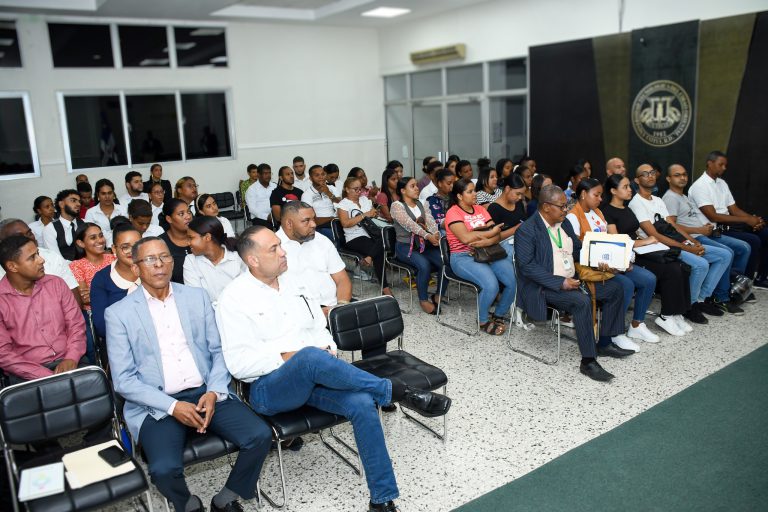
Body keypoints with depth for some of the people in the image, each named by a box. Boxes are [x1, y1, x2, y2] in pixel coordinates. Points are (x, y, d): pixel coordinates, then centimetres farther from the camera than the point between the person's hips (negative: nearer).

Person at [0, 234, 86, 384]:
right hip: (27, 374, -3)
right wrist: (46, 376, -16)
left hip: (66, 362, 3)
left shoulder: (56, 283, 7)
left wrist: (71, 358, -12)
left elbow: (76, 324, 6)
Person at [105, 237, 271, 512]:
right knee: (164, 469, -28)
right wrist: (172, 406, -14)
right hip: (157, 405, -2)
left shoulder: (197, 297, 11)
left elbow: (218, 350, 9)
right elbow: (123, 379, -3)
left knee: (260, 436, -18)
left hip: (206, 393, 3)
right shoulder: (118, 313, 2)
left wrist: (214, 392, -9)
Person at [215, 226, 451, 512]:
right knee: (311, 357, -38)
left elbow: (319, 327, 17)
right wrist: (287, 357, -18)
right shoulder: (234, 298, -6)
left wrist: (328, 349, -4)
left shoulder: (293, 283, 12)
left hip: (312, 379, 5)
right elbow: (238, 364, -11)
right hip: (269, 388, -5)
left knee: (362, 402, -24)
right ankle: (398, 392, -24)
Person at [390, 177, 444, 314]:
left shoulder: (421, 204, 14)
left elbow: (431, 221, -4)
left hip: (424, 245, 5)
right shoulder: (396, 205, -5)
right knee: (424, 265, -32)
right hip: (405, 246, -5)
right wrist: (427, 236, -35)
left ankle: (438, 296, 0)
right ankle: (423, 300, -13)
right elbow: (409, 224, -21)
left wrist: (436, 234, -27)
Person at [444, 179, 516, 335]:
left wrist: (486, 242, -17)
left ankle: (499, 315, 9)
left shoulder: (480, 209, 14)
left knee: (514, 280, -15)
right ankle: (483, 321, -2)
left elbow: (497, 236, 5)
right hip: (463, 257, -6)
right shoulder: (453, 213, -4)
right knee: (491, 284, -29)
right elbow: (466, 237, -20)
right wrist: (490, 232, -9)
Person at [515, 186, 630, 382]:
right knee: (582, 301, -32)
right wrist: (560, 283, -26)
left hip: (571, 279, 9)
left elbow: (579, 249, 20)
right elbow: (527, 266, -22)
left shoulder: (564, 223, 10)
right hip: (545, 286, -9)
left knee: (615, 288, 5)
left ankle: (604, 343, 13)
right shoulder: (527, 231, -15)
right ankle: (588, 361, -23)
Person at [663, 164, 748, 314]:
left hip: (707, 233, 10)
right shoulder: (670, 198, -7)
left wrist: (708, 226, 6)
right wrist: (699, 230, -16)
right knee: (727, 252, -28)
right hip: (694, 238, -10)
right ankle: (720, 298, -16)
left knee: (744, 247, 3)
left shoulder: (685, 197, 26)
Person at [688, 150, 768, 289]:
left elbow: (734, 209, 12)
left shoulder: (722, 183, 14)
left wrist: (753, 219, -9)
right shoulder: (700, 186, -13)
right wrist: (746, 220, -19)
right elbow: (713, 217, -20)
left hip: (728, 224, 9)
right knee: (753, 241, -23)